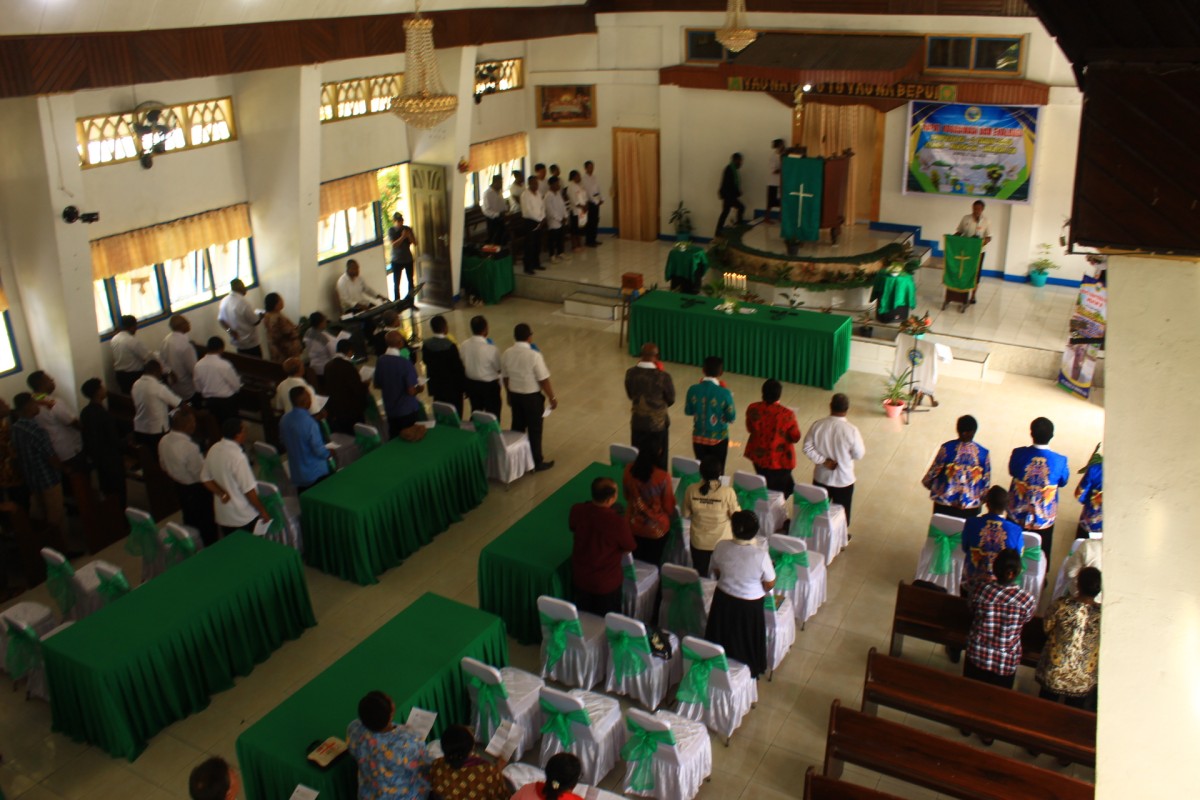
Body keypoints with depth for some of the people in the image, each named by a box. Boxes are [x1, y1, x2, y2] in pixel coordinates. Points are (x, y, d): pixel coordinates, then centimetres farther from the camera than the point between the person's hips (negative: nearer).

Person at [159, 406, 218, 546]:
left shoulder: (163, 441, -10)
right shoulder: (190, 447, -35)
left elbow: (164, 466, 6)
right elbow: (202, 475, -25)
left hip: (179, 486, 8)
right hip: (197, 489, -8)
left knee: (189, 519, 27)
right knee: (207, 523, 12)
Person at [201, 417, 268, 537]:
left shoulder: (213, 450, -3)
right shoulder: (238, 457, -25)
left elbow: (206, 479, 5)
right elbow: (249, 490, -21)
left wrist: (222, 494, -4)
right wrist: (263, 511, -9)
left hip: (222, 514, 7)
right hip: (244, 517, -7)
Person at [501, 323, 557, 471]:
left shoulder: (506, 354, -6)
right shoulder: (534, 355, -23)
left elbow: (505, 378, 5)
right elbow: (543, 380, -18)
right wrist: (552, 398, -5)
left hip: (514, 395, 5)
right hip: (532, 397, -5)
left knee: (517, 427, 20)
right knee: (535, 430, 9)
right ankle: (537, 463, 20)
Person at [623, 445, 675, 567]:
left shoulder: (629, 470, -17)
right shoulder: (663, 477, -29)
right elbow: (668, 506, -15)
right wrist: (670, 518, 7)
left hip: (633, 524, 3)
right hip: (656, 527, -3)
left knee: (637, 559, 24)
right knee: (653, 561, 20)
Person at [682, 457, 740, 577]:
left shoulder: (691, 490, -18)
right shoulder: (727, 492, -26)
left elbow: (686, 514, -5)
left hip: (698, 541, 2)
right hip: (722, 542, -1)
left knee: (700, 577, 22)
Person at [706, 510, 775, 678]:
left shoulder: (721, 547, -21)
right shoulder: (761, 555, -30)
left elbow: (715, 573, -3)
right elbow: (769, 585, -16)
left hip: (723, 599, 2)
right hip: (750, 606, -2)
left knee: (724, 638, 27)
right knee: (746, 641, 24)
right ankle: (749, 671, 44)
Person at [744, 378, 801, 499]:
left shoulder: (753, 409, -15)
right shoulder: (787, 414, -25)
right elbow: (795, 437, -12)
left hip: (758, 456, 4)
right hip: (780, 460, -4)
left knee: (764, 486, 25)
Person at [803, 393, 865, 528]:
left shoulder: (817, 425, -15)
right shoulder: (851, 431, -24)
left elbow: (807, 448, -10)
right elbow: (859, 455, -13)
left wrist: (823, 460, -7)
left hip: (821, 477, 3)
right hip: (844, 480, -3)